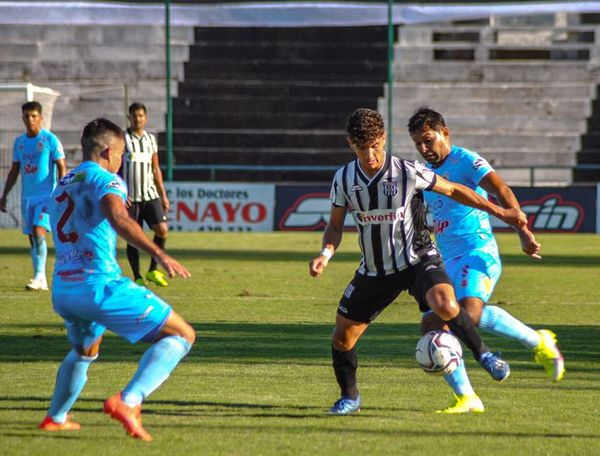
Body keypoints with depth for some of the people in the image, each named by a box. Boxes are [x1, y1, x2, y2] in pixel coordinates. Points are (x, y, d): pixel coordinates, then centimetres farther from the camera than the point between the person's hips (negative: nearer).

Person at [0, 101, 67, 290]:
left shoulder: (50, 139, -6)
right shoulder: (19, 142, 11)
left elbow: (61, 168, -7)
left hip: (46, 196, -6)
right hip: (27, 197, 6)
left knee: (38, 232, -19)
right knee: (32, 237, 5)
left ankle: (39, 276, -20)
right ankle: (41, 281, 10)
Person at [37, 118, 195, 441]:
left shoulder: (61, 186, 23)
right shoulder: (104, 179, -3)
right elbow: (118, 219, -24)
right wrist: (159, 254, -34)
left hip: (61, 290, 8)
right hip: (99, 284, -8)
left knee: (84, 351, 38)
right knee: (182, 335, -5)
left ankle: (55, 418, 45)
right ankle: (127, 402, -21)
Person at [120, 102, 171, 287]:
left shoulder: (151, 139, 13)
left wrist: (163, 195, 15)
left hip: (150, 195, 4)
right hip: (130, 197, -4)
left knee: (162, 230, -12)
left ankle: (153, 270, 3)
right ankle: (137, 277, 7)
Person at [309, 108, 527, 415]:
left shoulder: (408, 172, -16)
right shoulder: (344, 179, -6)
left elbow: (453, 191, -2)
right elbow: (335, 225, 6)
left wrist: (500, 212, 0)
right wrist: (326, 253, -15)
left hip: (417, 260, -4)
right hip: (374, 271, 4)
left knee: (445, 305, -33)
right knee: (343, 336, 2)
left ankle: (482, 354, -9)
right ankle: (349, 398, 26)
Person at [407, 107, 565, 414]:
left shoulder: (465, 160, -6)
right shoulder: (426, 172, 19)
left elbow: (502, 192, -18)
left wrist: (523, 232, -29)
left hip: (477, 252, -8)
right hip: (445, 261, 8)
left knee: (470, 312, -31)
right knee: (432, 327, -5)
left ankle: (539, 342, -14)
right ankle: (466, 399, 0)